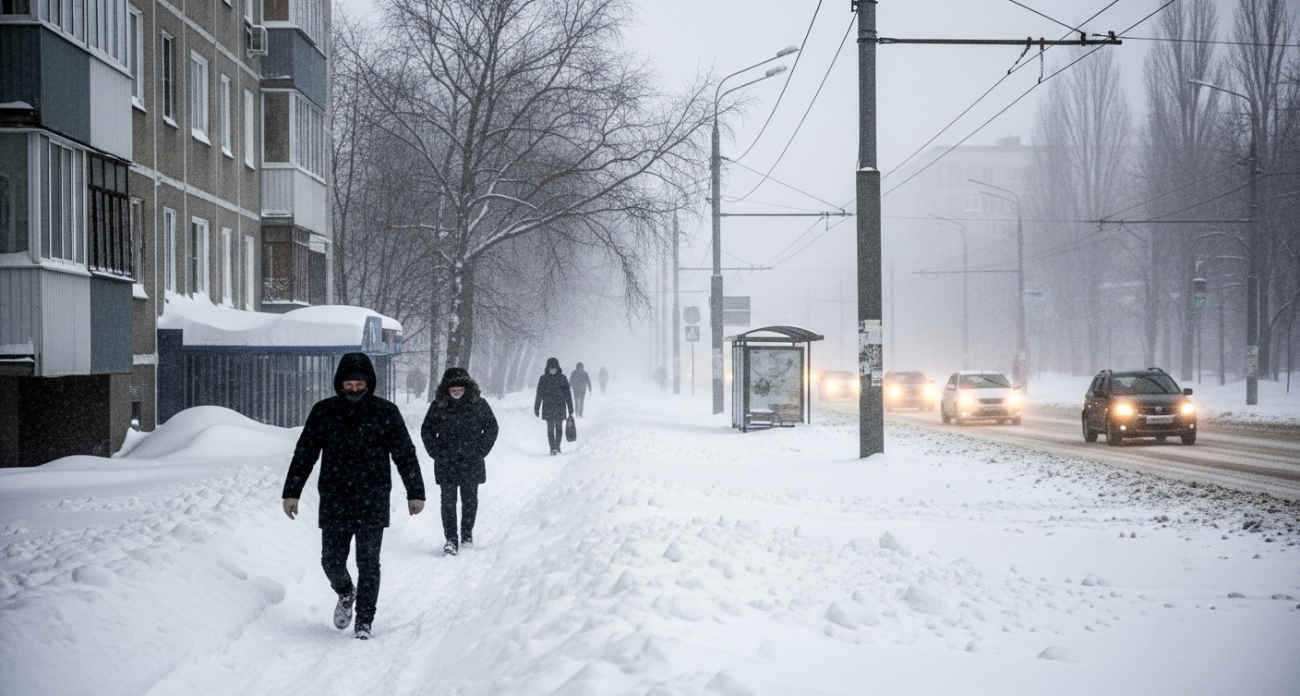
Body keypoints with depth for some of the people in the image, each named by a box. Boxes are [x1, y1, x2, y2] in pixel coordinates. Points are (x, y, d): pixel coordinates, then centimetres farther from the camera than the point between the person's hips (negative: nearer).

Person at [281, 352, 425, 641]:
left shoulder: (386, 412, -1)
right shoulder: (323, 412, 2)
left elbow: (406, 455, 4)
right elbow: (304, 454, 6)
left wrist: (415, 492, 4)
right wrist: (292, 492, 2)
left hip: (373, 504, -1)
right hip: (334, 502, 2)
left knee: (368, 564, -2)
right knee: (332, 561, 5)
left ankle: (364, 620, 10)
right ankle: (345, 593, 37)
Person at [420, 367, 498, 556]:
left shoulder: (478, 404, -3)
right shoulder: (438, 406, -2)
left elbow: (491, 428, 7)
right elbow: (427, 431, 9)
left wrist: (481, 451, 0)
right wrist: (435, 452, 1)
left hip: (471, 463, 0)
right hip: (446, 464, 0)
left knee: (470, 499, 9)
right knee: (448, 501, -3)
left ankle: (467, 535, 25)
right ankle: (451, 540, 0)